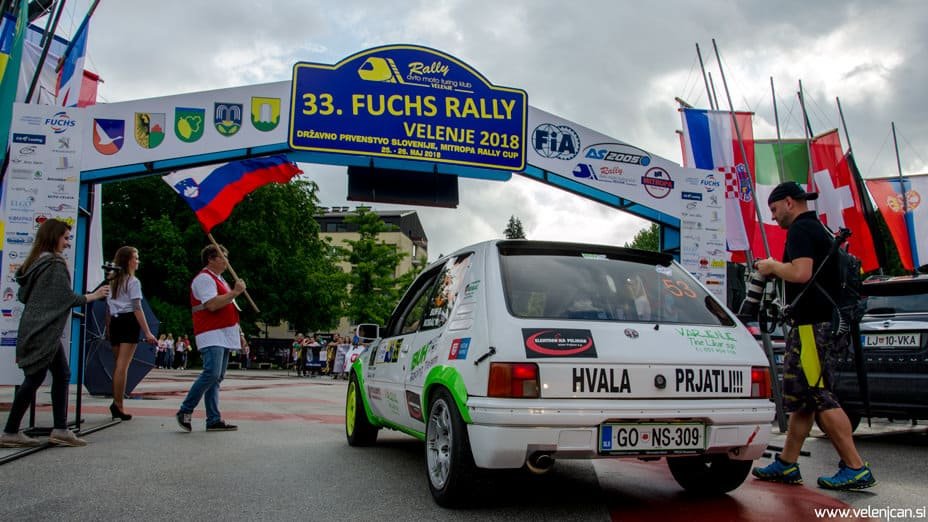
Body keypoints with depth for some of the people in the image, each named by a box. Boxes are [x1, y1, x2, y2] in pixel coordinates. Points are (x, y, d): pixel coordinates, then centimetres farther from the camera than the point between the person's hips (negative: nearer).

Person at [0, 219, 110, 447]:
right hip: (43, 332, -9)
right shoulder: (56, 264, -12)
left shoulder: (36, 262, 14)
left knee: (62, 375, 9)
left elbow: (22, 295, 18)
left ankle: (60, 430, 9)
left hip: (33, 329, 9)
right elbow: (68, 298, -14)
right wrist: (93, 296, -1)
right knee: (34, 379, -3)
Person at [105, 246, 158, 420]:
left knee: (118, 364, 10)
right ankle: (118, 404, -13)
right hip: (128, 321, -7)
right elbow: (137, 308, -11)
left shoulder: (112, 281, 17)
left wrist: (108, 329, 21)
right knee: (123, 365, -10)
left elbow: (108, 309, 17)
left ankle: (116, 403, 7)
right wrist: (147, 332, -13)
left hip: (114, 322, 7)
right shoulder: (133, 281, -3)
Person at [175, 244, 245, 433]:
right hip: (211, 335, -10)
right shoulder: (204, 278, -8)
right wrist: (235, 292, -14)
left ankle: (214, 420, 6)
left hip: (224, 336, 10)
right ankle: (185, 411, -5)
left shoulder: (219, 279, 23)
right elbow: (212, 304, -22)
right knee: (211, 373, -18)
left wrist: (239, 333, 23)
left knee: (216, 377, 6)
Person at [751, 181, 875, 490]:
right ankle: (787, 465, 16)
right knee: (799, 398, 11)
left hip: (812, 325, -11)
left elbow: (801, 272, -24)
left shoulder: (800, 230, -10)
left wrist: (773, 266, -7)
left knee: (821, 398, -8)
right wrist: (776, 271, 19)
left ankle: (856, 469, -5)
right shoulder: (820, 229, 22)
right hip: (821, 322, 11)